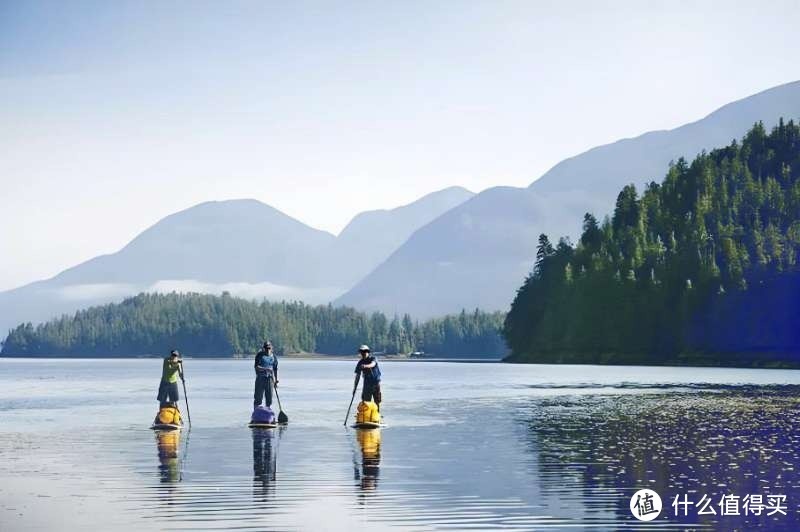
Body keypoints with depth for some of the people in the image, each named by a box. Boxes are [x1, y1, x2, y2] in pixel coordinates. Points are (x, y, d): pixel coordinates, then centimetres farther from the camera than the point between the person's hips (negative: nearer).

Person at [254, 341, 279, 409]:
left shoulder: (273, 356, 9)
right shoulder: (260, 355, -4)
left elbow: (275, 369, 14)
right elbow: (256, 367, -13)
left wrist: (276, 380, 12)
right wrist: (265, 369, -26)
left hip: (270, 378, 4)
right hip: (260, 378, -4)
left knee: (269, 397, 4)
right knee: (258, 397, -3)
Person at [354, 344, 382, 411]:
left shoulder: (372, 359, -6)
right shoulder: (360, 363, 0)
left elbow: (373, 364, -30)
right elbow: (357, 376, 3)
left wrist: (366, 366, -53)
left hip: (376, 383, -2)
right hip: (367, 384, 2)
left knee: (377, 401, 3)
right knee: (365, 401, -3)